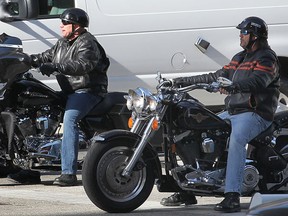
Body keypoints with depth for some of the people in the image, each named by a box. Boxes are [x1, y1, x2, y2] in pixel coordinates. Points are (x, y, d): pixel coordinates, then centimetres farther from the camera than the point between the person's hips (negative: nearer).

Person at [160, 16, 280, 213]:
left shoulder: (267, 58, -8)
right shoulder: (240, 58, 22)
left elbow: (257, 82, -28)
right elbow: (218, 77, 25)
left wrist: (233, 86, -45)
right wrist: (185, 81, 20)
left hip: (255, 114, -10)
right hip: (232, 112, 10)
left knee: (236, 138, -38)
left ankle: (232, 197, -46)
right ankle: (187, 191, 9)